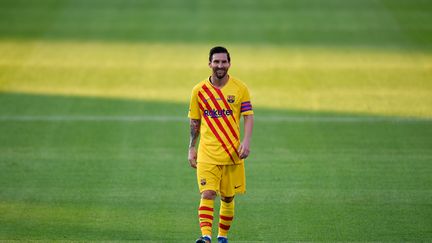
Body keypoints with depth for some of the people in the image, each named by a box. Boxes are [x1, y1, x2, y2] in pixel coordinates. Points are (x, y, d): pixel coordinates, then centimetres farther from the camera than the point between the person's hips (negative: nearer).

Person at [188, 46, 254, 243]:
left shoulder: (240, 88, 2)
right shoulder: (199, 90, 4)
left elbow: (248, 117, 0)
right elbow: (194, 122, 12)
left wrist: (246, 142, -14)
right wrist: (191, 149, 9)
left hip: (232, 153, 1)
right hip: (207, 154, 0)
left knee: (228, 197, 8)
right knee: (207, 194, -16)